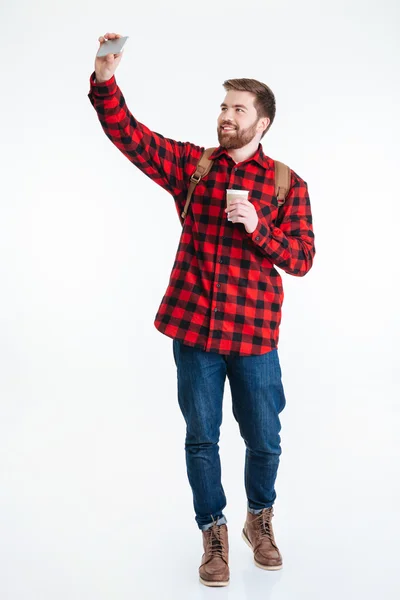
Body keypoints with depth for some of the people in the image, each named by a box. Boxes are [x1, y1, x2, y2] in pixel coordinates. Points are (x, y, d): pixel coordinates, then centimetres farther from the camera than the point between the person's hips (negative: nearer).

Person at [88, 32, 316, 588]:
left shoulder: (288, 184, 1)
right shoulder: (191, 165, 5)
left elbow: (301, 259, -3)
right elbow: (129, 135, -3)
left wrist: (258, 227, -19)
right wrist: (105, 81, -19)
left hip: (254, 333, 0)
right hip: (194, 328, 1)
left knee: (264, 439, 10)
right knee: (201, 438, 9)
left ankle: (260, 520, 39)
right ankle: (214, 533, 29)